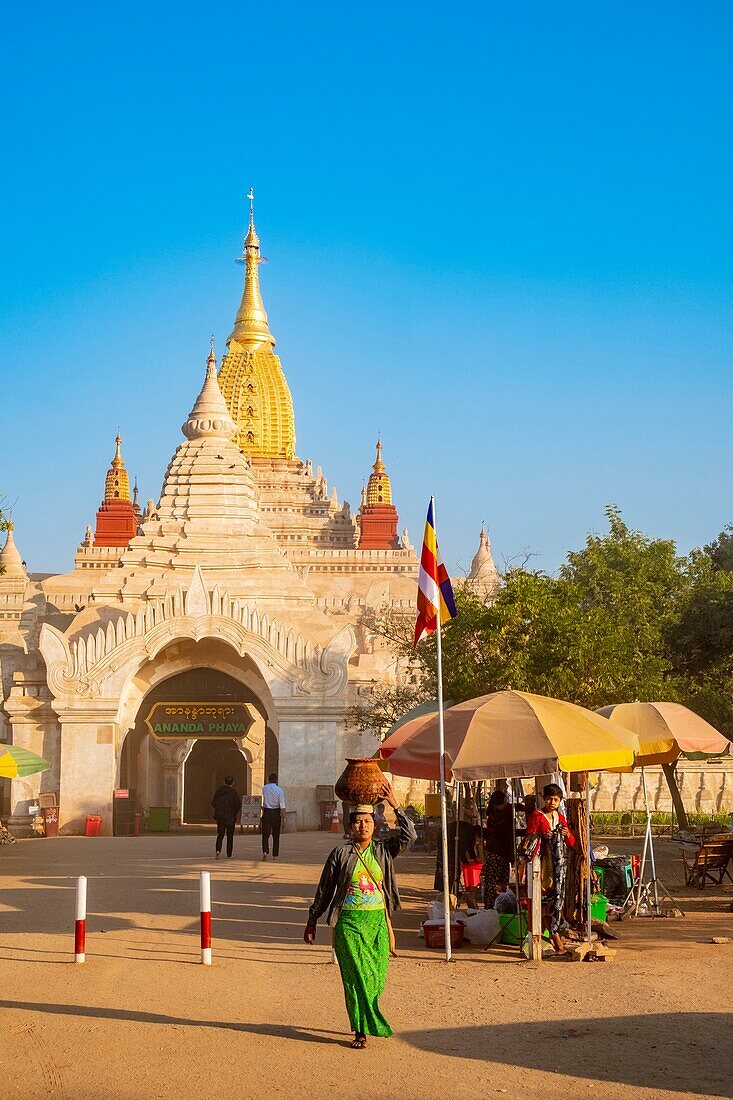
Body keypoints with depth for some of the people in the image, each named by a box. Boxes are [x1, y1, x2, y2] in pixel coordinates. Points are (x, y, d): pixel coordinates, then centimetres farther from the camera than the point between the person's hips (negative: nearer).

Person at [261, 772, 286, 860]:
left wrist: (268, 783, 25)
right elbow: (282, 806, -10)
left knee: (265, 834, -2)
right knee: (276, 835, 12)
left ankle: (265, 851, -25)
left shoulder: (264, 788, 0)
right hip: (276, 813, 0)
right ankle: (275, 855, 15)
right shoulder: (279, 790, -7)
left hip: (266, 812, 0)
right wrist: (283, 818, -5)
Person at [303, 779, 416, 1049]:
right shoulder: (340, 854, 0)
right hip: (349, 923, -2)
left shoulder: (384, 850, 6)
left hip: (378, 921, 2)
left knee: (376, 977, 2)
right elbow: (325, 889, 7)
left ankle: (364, 1023, 23)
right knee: (357, 975, -6)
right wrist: (312, 921, 10)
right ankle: (361, 1030, 1)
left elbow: (409, 836, -9)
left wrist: (394, 804, -14)